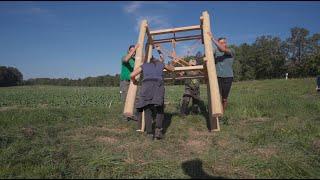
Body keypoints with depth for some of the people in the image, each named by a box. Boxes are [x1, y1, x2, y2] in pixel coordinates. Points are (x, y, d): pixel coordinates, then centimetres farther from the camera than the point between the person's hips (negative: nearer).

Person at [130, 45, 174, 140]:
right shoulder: (161, 64, 31)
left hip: (146, 85, 0)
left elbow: (132, 75, 16)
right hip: (158, 85, 0)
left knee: (147, 110, 6)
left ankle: (150, 133, -4)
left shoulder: (144, 65, 29)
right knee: (159, 110, 8)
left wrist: (134, 81, 36)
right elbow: (172, 69, 50)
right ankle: (158, 129, -13)